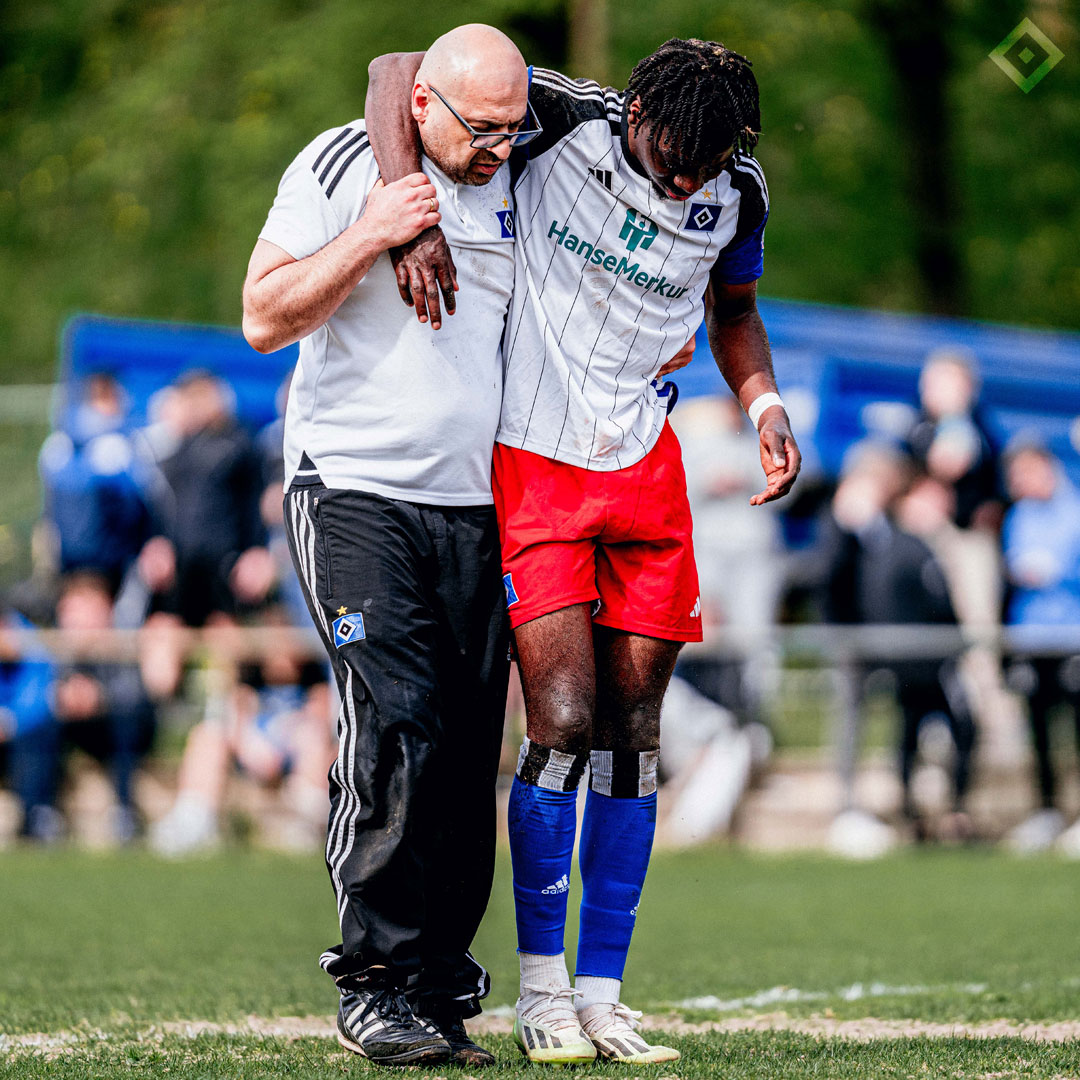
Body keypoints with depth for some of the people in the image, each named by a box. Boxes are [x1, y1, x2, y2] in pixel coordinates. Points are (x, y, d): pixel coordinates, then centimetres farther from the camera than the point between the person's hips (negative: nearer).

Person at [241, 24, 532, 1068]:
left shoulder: (513, 188, 13)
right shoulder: (342, 167, -3)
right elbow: (264, 318, -8)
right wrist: (370, 235, -16)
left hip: (474, 508, 5)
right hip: (355, 493, -5)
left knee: (468, 746, -1)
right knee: (395, 724, -17)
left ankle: (439, 991, 5)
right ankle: (373, 987, -10)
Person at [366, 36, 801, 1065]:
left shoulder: (737, 196, 1)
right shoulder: (564, 120, -13)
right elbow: (400, 68, -14)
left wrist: (765, 405, 1)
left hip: (643, 469, 4)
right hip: (532, 467, -4)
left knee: (631, 733, 3)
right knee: (563, 723, -11)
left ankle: (603, 994, 10)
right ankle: (540, 989, 2)